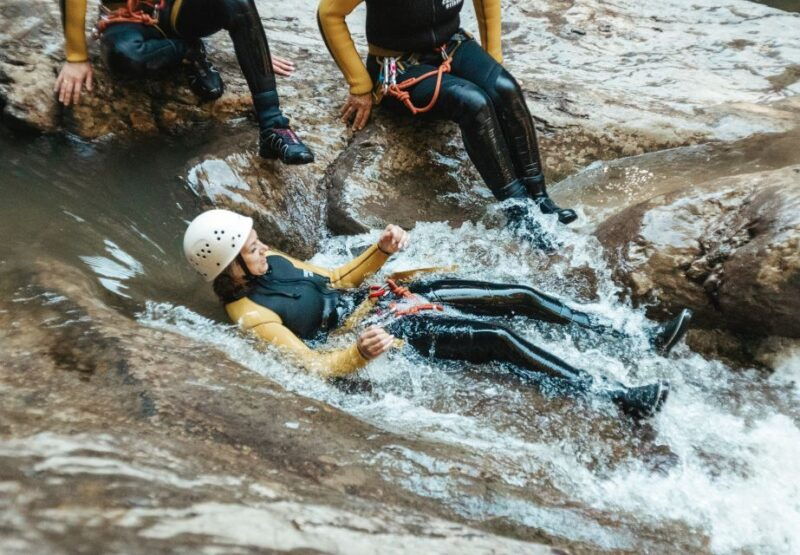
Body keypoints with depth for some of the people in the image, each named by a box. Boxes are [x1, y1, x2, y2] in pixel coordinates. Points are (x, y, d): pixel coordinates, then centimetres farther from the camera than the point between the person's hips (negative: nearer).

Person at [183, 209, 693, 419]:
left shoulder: (273, 263, 9)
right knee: (501, 341, -22)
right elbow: (312, 366, -20)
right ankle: (623, 397, -13)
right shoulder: (252, 314, -14)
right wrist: (359, 355, -38)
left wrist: (381, 251, 4)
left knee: (522, 297, -1)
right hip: (386, 330, -8)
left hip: (382, 296, 8)